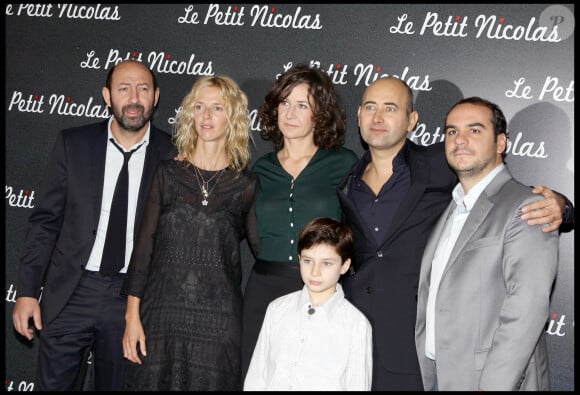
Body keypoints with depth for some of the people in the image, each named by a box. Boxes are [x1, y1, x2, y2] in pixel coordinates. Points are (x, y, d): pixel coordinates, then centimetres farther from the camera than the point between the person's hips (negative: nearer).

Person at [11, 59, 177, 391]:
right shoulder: (73, 144, 0)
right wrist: (27, 291, -2)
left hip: (132, 298, 0)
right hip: (70, 293, 1)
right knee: (54, 384, 6)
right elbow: (45, 221, 2)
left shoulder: (172, 156, -3)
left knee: (116, 385, 13)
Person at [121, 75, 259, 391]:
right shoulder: (168, 173, 4)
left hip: (218, 321, 0)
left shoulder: (246, 185, 3)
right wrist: (132, 316, 0)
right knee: (154, 382, 4)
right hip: (161, 314, 1)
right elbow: (143, 244, 3)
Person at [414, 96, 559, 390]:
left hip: (500, 380, -7)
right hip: (436, 376, 7)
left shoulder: (525, 207, -13)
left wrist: (492, 385, -24)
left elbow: (527, 309, -21)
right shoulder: (450, 208, 14)